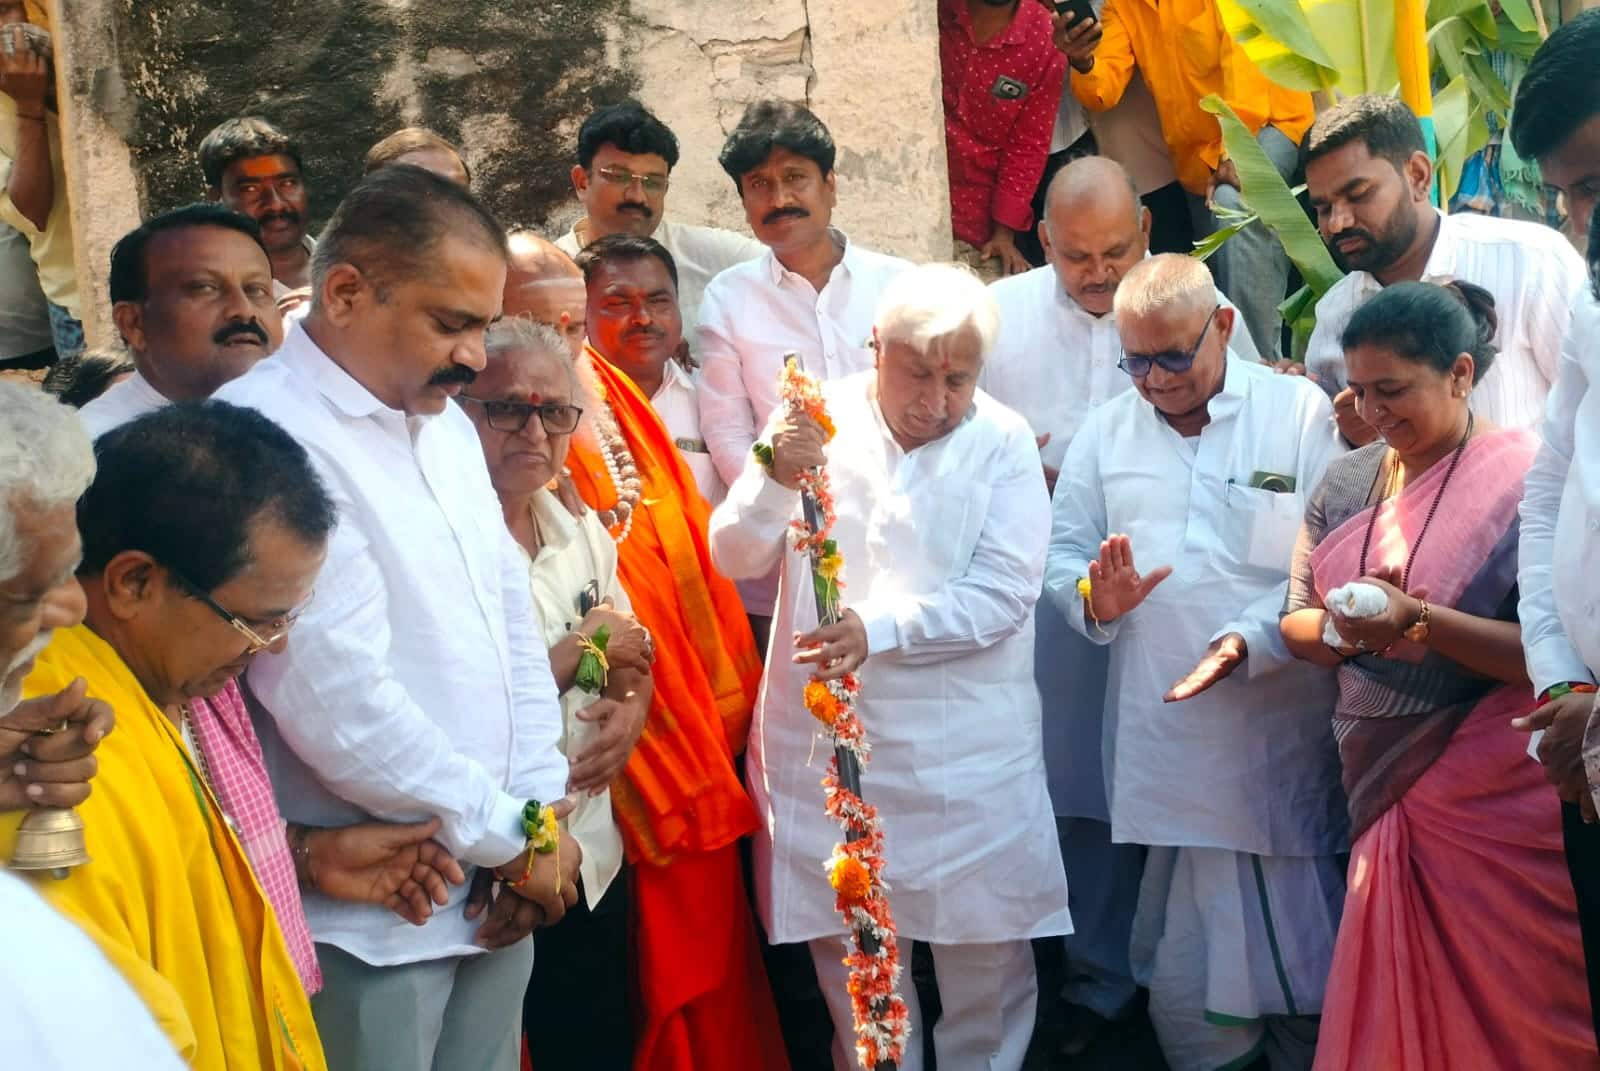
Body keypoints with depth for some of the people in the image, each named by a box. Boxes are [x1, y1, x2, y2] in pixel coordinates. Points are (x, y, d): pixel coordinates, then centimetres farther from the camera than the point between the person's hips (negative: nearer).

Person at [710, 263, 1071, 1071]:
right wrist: (778, 477, -19)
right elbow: (736, 560, -1)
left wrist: (880, 630, -23)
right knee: (850, 951, 10)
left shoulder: (1003, 441, -2)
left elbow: (1002, 594, -11)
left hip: (969, 752, -1)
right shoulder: (819, 423, 2)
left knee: (986, 946, 6)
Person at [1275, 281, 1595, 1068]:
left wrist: (1418, 621, -27)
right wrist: (1341, 629, -13)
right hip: (1384, 795, 5)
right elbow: (1296, 623, 9)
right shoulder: (1345, 482, 7)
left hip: (1498, 813, -5)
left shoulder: (1529, 479, -11)